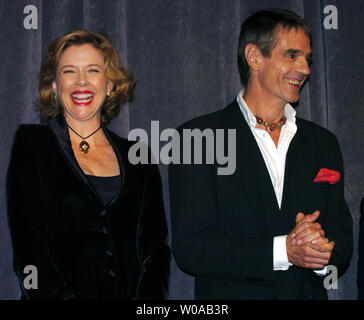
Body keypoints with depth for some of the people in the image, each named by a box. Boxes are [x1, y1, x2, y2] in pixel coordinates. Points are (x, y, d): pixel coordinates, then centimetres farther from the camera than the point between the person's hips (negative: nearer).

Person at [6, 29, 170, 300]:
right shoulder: (31, 144, 5)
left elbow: (156, 244, 11)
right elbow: (28, 243, -2)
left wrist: (148, 297, -5)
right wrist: (62, 296, -13)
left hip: (128, 293, 3)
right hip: (62, 294, -2)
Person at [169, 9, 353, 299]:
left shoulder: (324, 143, 7)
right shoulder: (197, 137, -8)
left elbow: (342, 235, 7)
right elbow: (189, 246, -13)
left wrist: (322, 253, -15)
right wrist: (283, 250, -21)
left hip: (309, 292, 4)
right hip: (229, 295, -4)